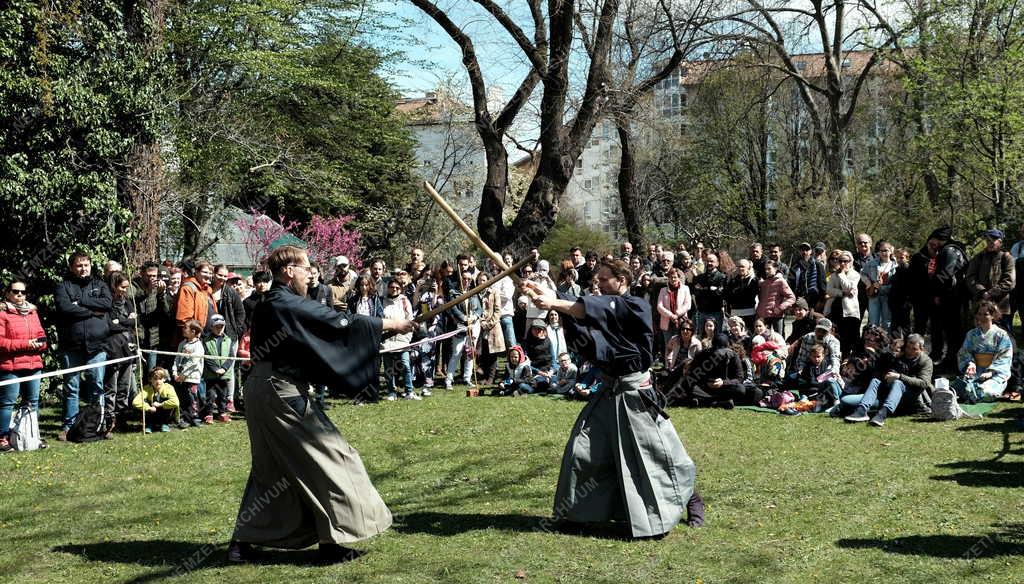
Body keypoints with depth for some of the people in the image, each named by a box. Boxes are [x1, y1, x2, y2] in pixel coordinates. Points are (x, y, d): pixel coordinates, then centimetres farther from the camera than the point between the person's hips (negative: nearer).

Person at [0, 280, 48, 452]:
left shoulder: (32, 312, 16)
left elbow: (41, 335, 18)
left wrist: (40, 343, -6)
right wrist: (26, 344, -17)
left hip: (33, 364, 6)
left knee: (33, 402, 11)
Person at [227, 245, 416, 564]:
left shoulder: (267, 305, 13)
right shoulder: (290, 305, -16)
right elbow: (340, 323, -15)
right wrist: (393, 324, -6)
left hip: (261, 391, 10)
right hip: (284, 394, -10)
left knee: (270, 470, 18)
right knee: (329, 458, 0)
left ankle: (242, 543, 19)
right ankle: (334, 541, 3)